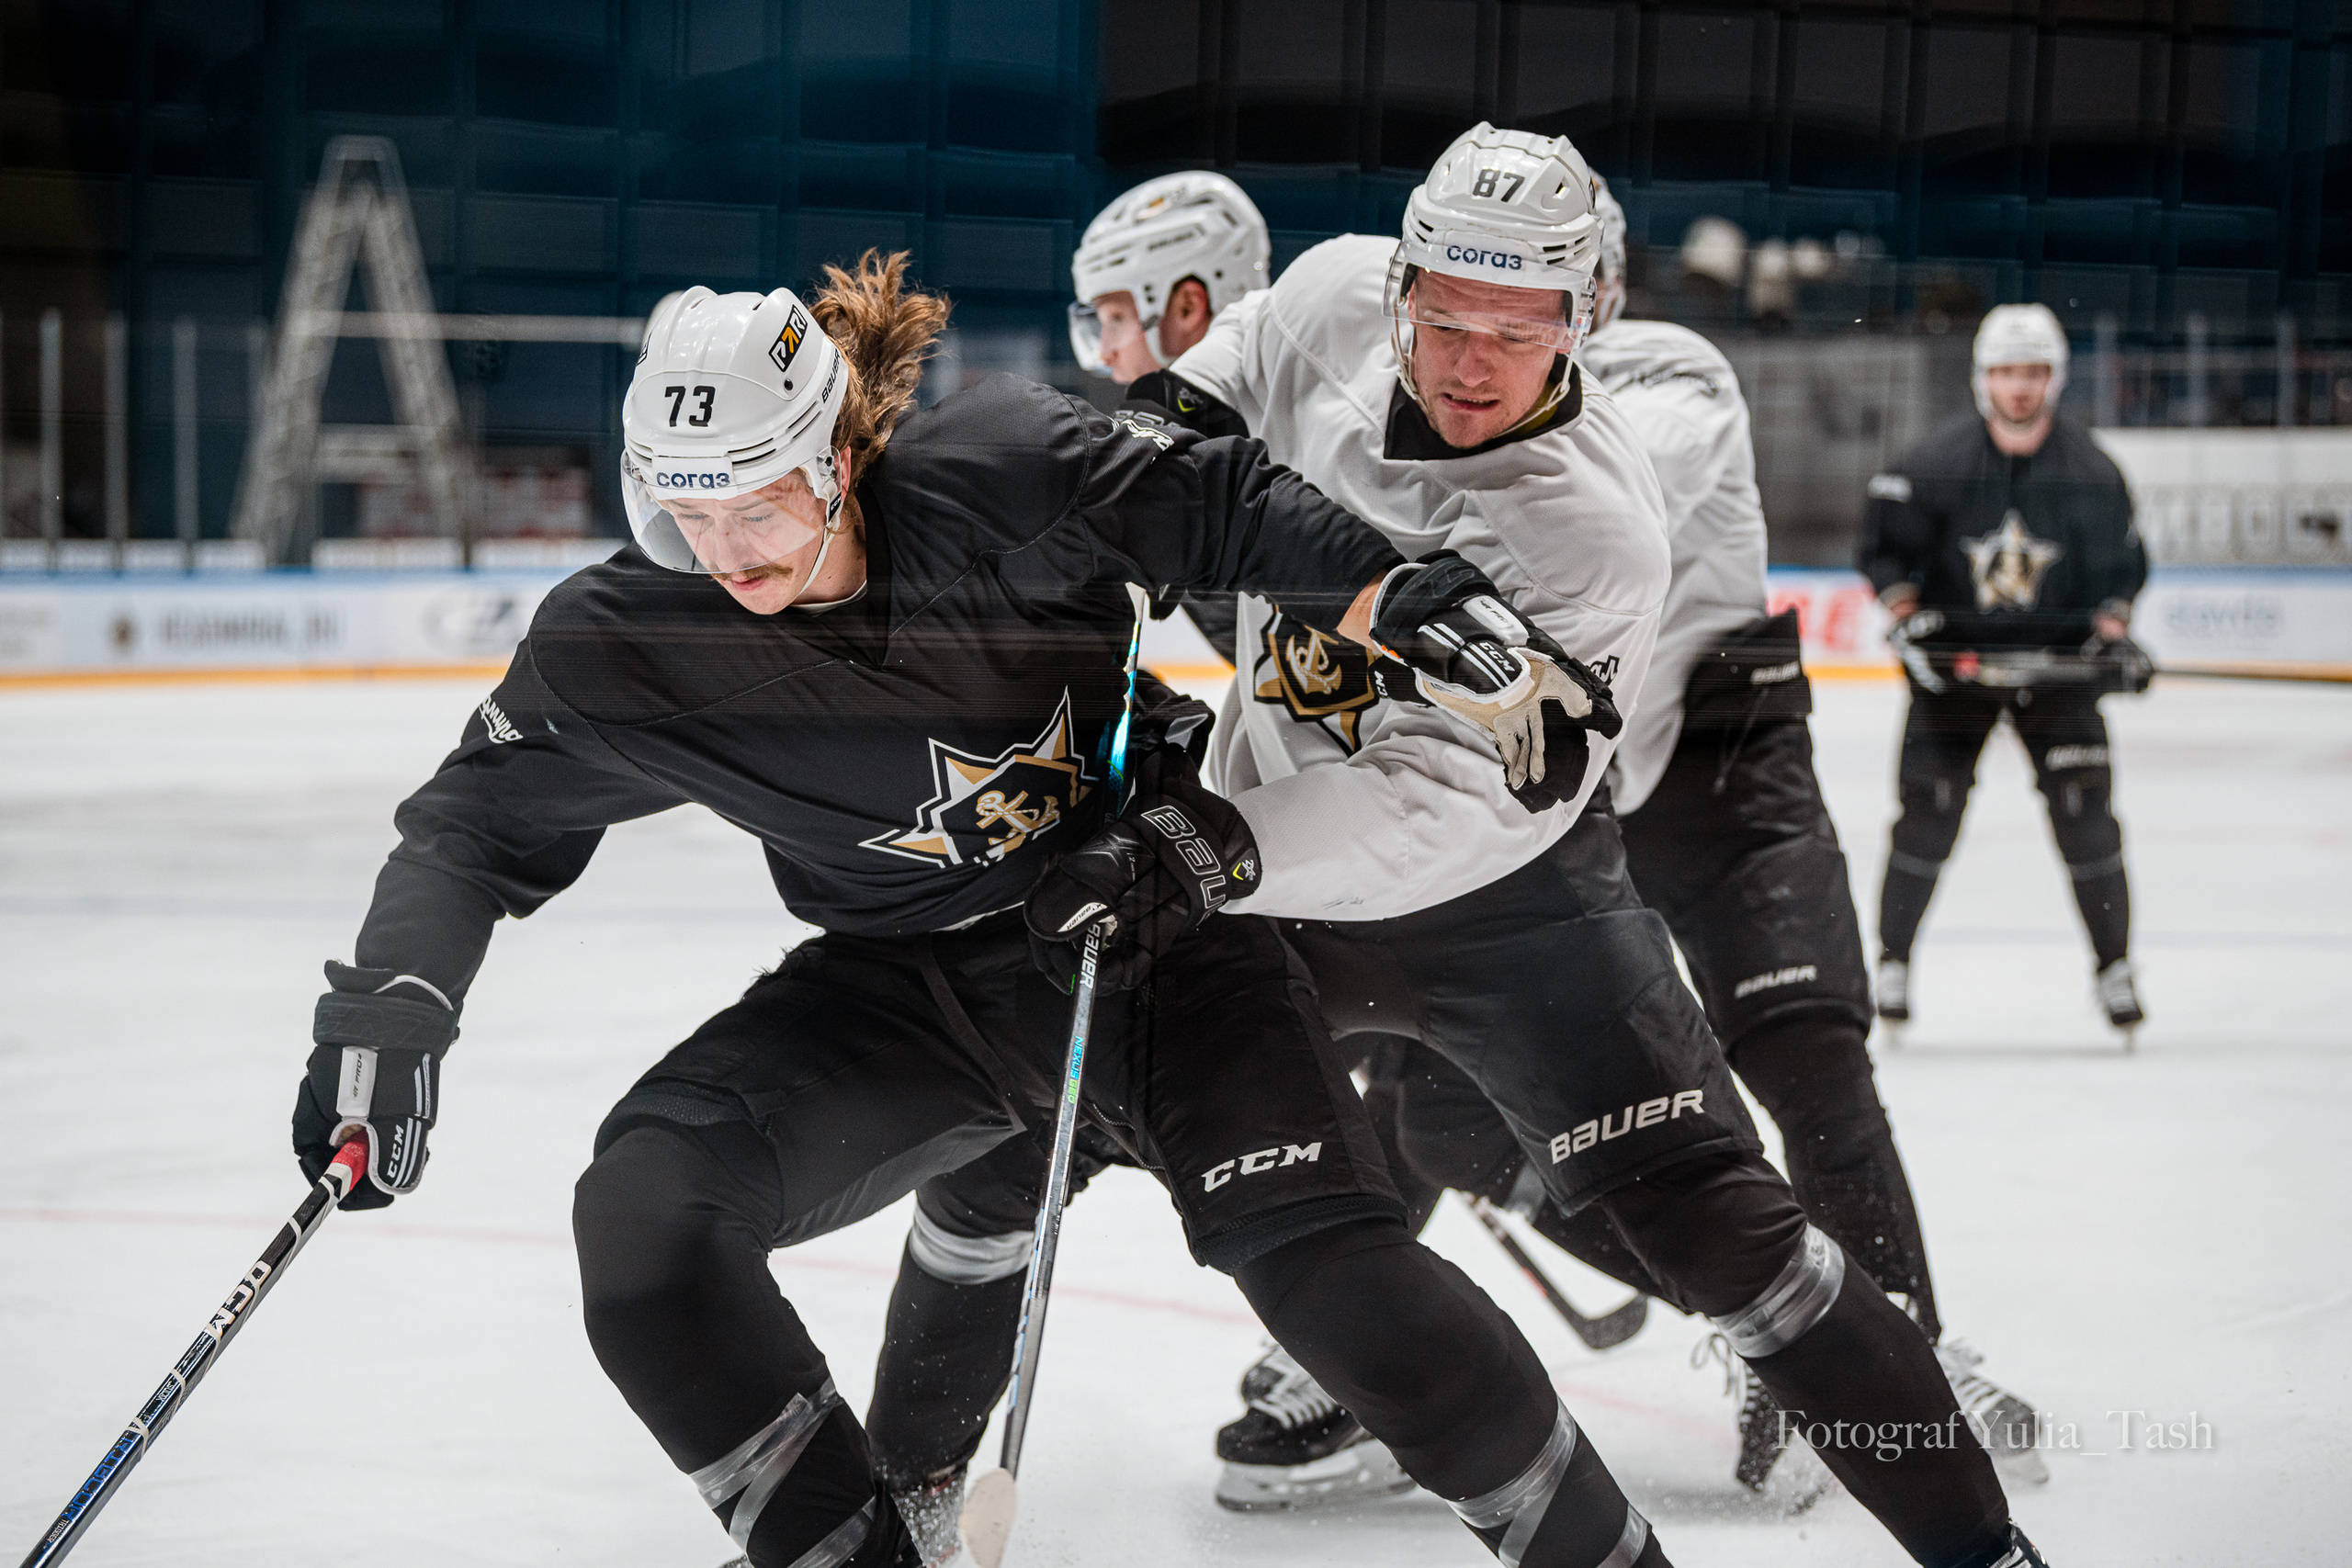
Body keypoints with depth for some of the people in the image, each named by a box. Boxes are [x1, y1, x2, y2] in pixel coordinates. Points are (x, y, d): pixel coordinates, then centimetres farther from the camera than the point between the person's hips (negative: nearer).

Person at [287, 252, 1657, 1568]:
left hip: (1151, 911, -2)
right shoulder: (621, 651, -16)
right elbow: (480, 824, -2)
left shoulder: (1001, 477, -22)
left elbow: (1227, 507, -7)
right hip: (902, 989, 3)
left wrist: (1405, 609, -19)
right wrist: (390, 1005, -16)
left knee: (1317, 1246, -20)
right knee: (645, 1206, -18)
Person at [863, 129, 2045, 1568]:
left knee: (1707, 1218, -15)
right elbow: (1245, 361, 11)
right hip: (1270, 862, 5)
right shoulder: (1337, 295, -14)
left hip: (1503, 891, -5)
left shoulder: (1595, 531, -29)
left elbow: (1452, 802, -34)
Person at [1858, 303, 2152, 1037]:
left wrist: (2113, 626, -12)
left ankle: (2113, 965, 7)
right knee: (1929, 805, -5)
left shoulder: (2089, 468, -6)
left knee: (2084, 804, -6)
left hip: (2056, 661, 1)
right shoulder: (1934, 460, -9)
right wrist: (1905, 613, -12)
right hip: (1954, 653, -1)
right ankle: (1893, 960, 8)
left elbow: (2119, 562, 3)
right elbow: (1883, 544, 0)